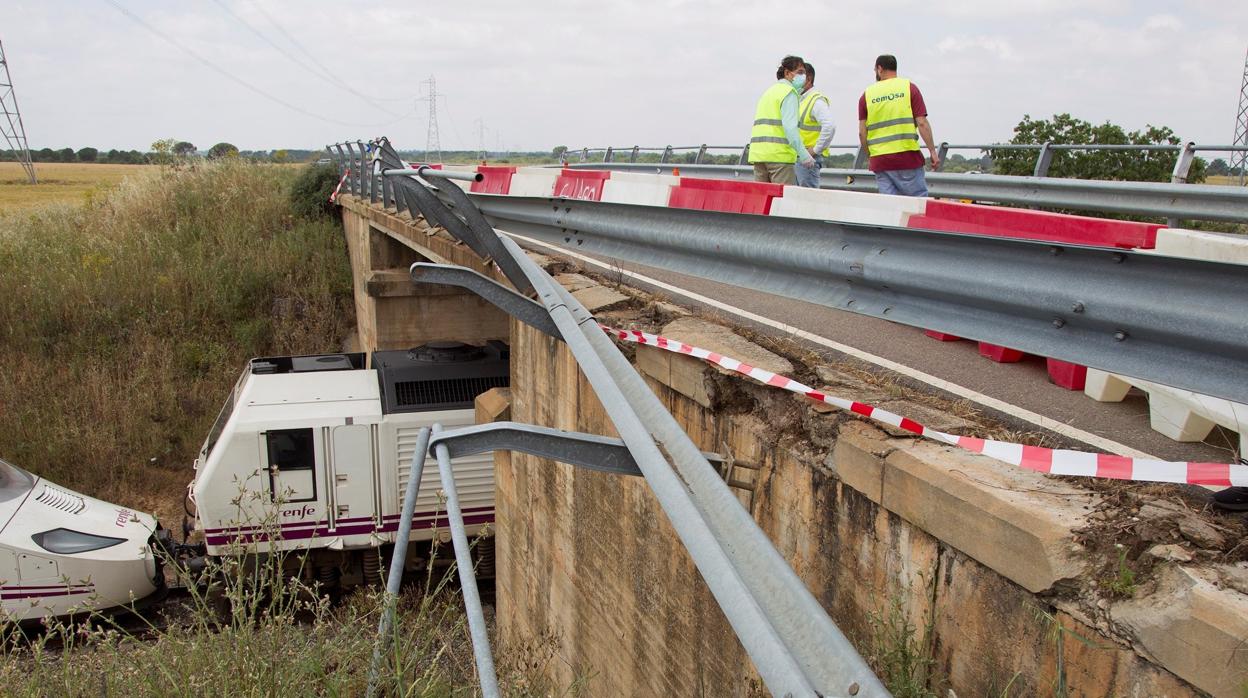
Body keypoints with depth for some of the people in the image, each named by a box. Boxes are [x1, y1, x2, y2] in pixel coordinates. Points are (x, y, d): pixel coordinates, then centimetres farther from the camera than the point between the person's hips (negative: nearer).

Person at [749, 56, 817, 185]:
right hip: (779, 155, -9)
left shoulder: (769, 92, 26)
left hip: (757, 154, 9)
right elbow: (789, 126, -16)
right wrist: (804, 155, -19)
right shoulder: (789, 92, -2)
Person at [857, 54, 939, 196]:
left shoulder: (867, 95, 7)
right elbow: (922, 123, -5)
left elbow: (862, 132, 4)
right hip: (907, 157, -2)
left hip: (880, 160, 2)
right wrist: (933, 151, -1)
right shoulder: (909, 87, 3)